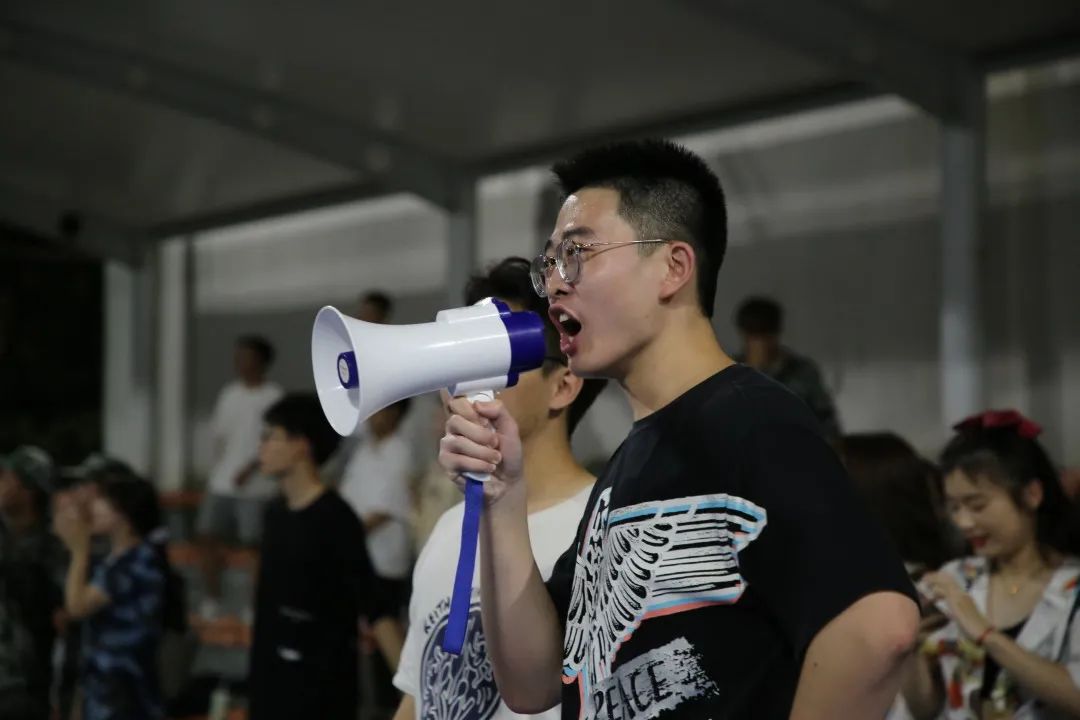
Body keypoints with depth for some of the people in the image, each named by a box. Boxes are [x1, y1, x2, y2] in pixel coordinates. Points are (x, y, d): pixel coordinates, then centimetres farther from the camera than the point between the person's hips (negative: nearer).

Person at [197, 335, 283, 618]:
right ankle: (211, 602, 16)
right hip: (222, 483, 6)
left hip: (255, 486, -6)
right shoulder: (229, 394, 12)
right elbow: (220, 435, 15)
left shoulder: (274, 398, -6)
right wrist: (218, 469, 2)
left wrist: (250, 469, -18)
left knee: (255, 544, -3)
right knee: (208, 536, 6)